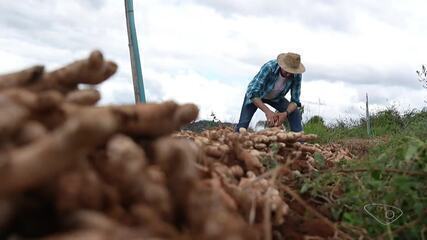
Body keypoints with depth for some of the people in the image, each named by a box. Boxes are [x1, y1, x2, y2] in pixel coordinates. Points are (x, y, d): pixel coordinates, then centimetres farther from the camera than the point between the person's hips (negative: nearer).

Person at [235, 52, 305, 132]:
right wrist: (267, 111, -50)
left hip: (276, 97, 3)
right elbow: (253, 94, -39)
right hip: (256, 96, -3)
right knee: (243, 124, -19)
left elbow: (295, 100, -19)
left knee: (296, 114, -15)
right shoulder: (269, 67, -36)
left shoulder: (297, 76, -26)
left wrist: (286, 113, -40)